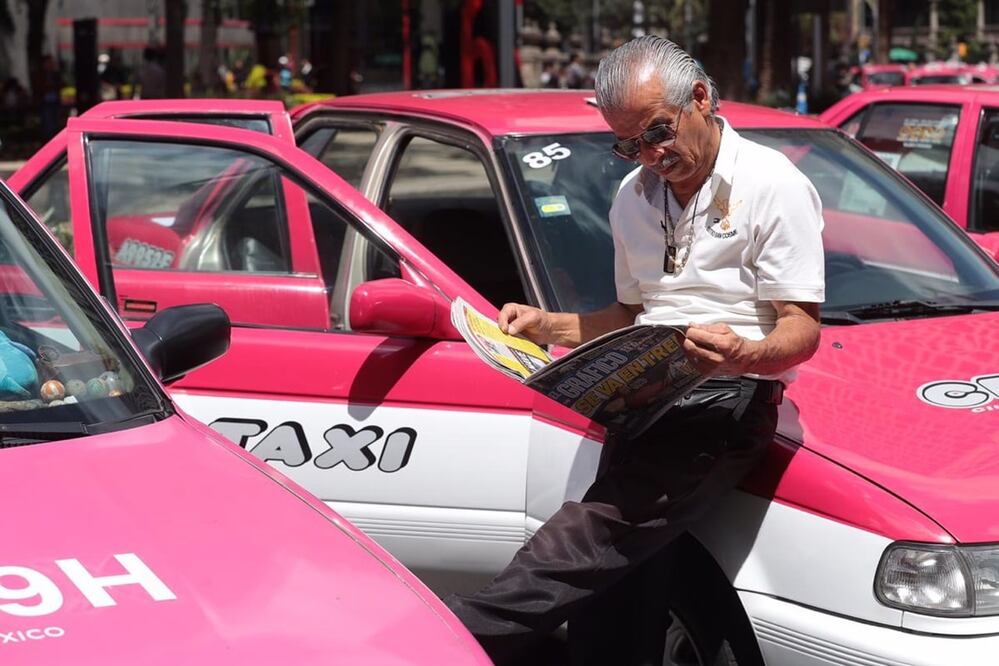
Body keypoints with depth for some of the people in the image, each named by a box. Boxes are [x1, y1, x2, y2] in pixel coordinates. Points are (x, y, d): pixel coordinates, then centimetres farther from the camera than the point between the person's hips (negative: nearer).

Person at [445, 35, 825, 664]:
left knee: (604, 530, -27)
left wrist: (744, 355, -25)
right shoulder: (633, 197, 22)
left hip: (729, 397, -6)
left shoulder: (773, 185, 1)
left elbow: (803, 330, -4)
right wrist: (547, 326, 17)